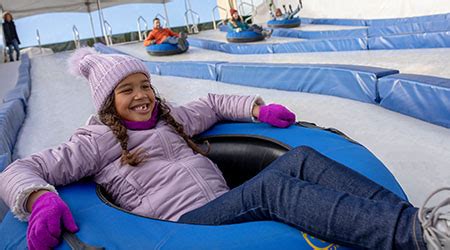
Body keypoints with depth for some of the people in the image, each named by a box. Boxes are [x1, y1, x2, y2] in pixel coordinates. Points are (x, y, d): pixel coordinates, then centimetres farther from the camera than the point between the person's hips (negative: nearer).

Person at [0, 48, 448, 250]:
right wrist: (40, 199, -23)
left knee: (299, 158, -17)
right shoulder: (98, 141, 7)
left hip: (226, 205, 7)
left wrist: (259, 109, 18)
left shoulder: (171, 119, 24)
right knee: (270, 186, -33)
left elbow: (212, 104, 36)